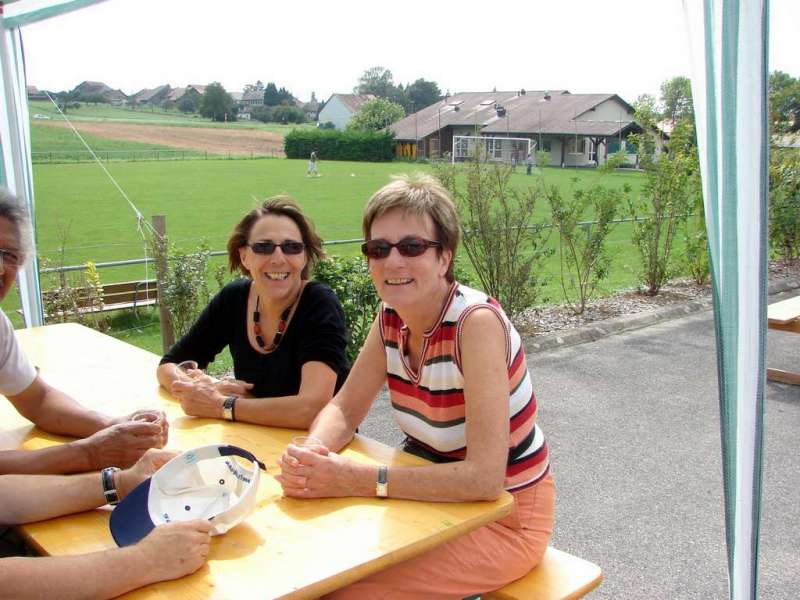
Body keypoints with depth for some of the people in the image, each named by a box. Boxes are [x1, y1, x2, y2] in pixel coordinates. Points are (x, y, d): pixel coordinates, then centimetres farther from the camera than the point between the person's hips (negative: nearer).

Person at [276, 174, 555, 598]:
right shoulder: (391, 316, -5)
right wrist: (311, 454, -21)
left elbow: (484, 477, -31)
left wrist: (359, 480, -32)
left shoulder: (476, 321, -27)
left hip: (503, 515, -6)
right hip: (437, 496, 6)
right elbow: (344, 410, 1)